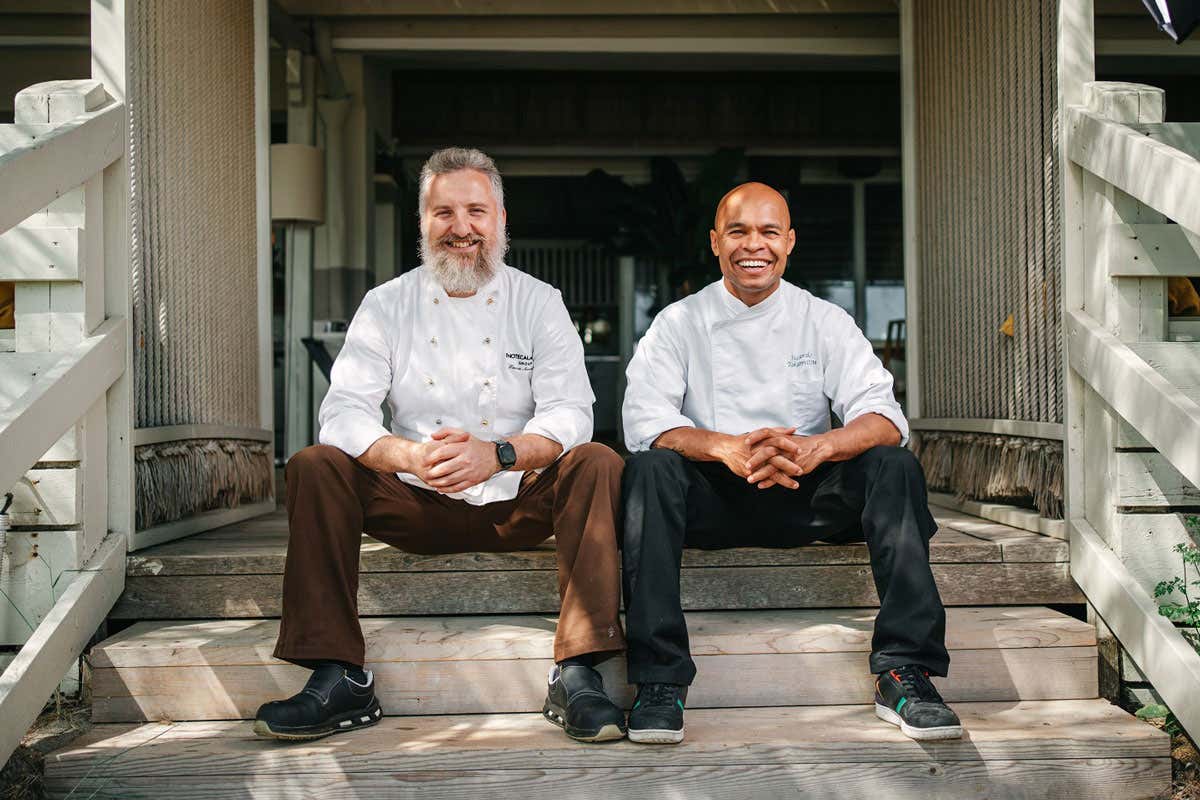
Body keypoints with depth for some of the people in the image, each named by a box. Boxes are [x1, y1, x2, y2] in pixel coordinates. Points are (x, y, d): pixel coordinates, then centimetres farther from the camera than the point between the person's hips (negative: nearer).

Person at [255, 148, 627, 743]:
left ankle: (576, 674, -27)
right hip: (419, 507, 1)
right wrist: (412, 457, -29)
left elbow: (569, 413, -9)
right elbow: (342, 412, -8)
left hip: (517, 505, -1)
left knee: (597, 465, -27)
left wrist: (498, 454, -30)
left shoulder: (538, 303, 2)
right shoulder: (386, 305, 4)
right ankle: (339, 680, -21)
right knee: (315, 468, -21)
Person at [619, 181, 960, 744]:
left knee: (893, 466, -24)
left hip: (806, 496, 1)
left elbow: (883, 416, -7)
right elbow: (643, 421, -12)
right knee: (648, 470, -30)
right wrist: (726, 447, -31)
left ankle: (903, 673, -26)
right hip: (712, 499, -1)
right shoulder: (678, 324, 3)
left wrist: (816, 448, -30)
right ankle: (659, 682, -32)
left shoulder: (824, 322, 6)